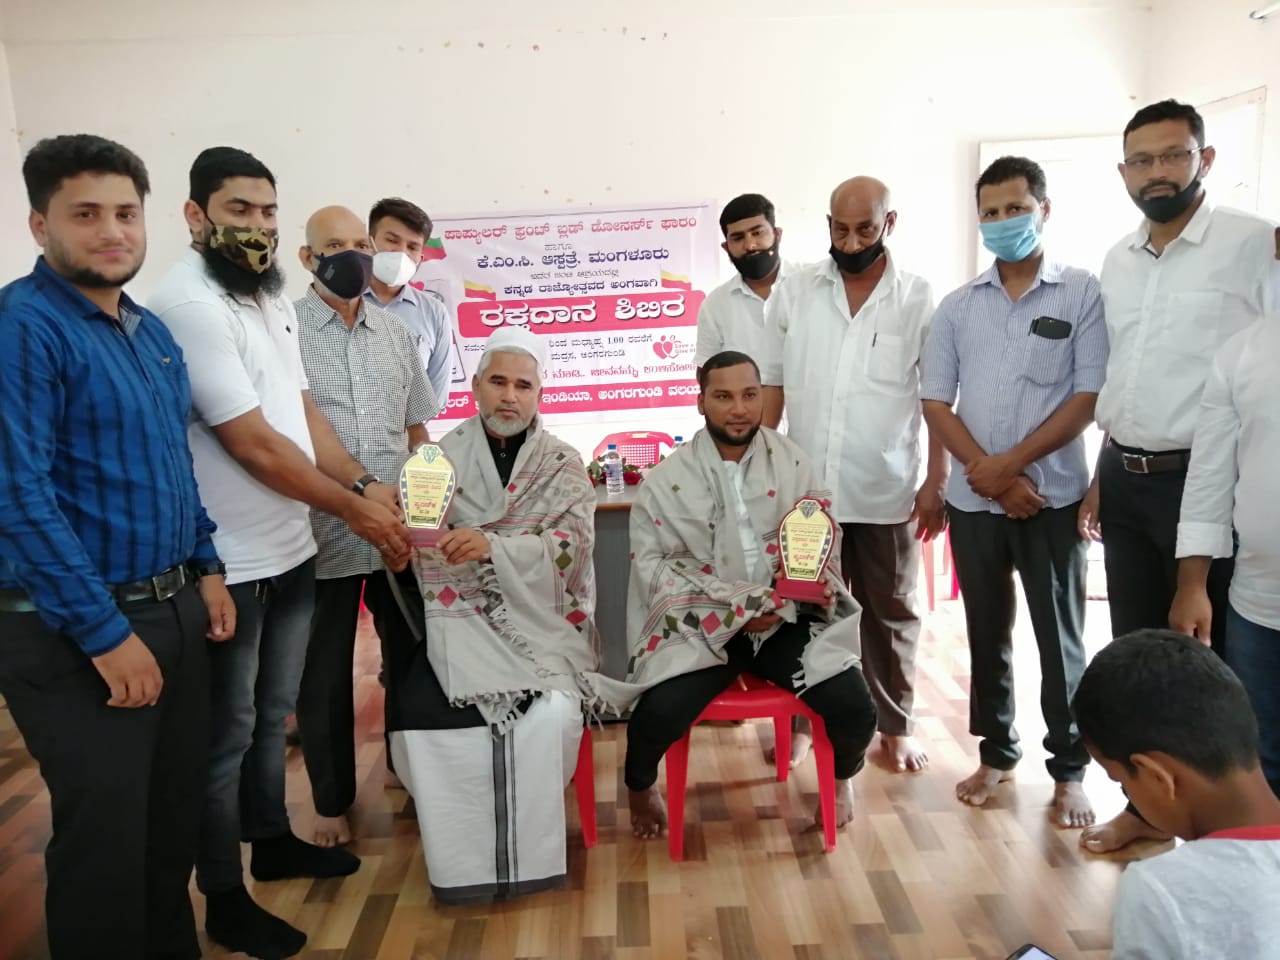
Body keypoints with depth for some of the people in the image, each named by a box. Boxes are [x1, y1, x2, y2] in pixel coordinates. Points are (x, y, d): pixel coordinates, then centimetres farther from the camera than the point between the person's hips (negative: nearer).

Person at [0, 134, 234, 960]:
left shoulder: (152, 331, 10)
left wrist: (205, 567, 10)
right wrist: (105, 632, -20)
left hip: (173, 610, 8)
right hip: (75, 632, -8)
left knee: (175, 823, 20)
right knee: (105, 838, 6)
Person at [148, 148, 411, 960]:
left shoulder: (272, 297, 9)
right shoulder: (188, 305, -20)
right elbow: (254, 444, -23)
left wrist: (365, 484, -2)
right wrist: (356, 509, -16)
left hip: (292, 550, 8)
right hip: (228, 564, -8)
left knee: (273, 712, 22)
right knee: (228, 729, 7)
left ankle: (273, 841, 41)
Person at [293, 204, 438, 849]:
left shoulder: (394, 331, 10)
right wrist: (355, 494, -15)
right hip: (321, 531, -4)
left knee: (412, 656, 15)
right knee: (324, 675, 10)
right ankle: (332, 802, 27)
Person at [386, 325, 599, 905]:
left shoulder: (564, 467, 7)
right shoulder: (442, 459, 9)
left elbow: (570, 548, -8)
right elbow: (414, 547, 2)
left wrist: (492, 546, -25)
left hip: (536, 623, 0)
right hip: (459, 621, 1)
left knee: (552, 712, -27)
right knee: (424, 716, -25)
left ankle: (528, 853, -2)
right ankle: (464, 860, -3)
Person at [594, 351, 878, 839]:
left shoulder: (792, 462, 5)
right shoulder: (668, 479, -4)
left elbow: (824, 537, 9)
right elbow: (653, 563, -7)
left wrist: (818, 581, -15)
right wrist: (735, 606, -15)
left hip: (787, 619, 2)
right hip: (701, 625, -2)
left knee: (854, 708, -16)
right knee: (657, 716, -24)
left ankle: (842, 775, 23)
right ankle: (640, 784, 15)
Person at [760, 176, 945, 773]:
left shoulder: (919, 300, -2)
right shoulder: (794, 292, 2)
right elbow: (771, 384, 4)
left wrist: (937, 482, -6)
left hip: (887, 493, -1)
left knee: (890, 613, 13)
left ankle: (895, 727, 29)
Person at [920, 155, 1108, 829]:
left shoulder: (1083, 294, -2)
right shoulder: (956, 307, 7)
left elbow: (1088, 398, -7)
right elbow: (936, 403, 2)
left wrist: (1011, 463, -14)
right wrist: (990, 475, -9)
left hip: (1054, 497, -3)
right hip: (973, 499, 3)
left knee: (1060, 637, 6)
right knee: (987, 633, 13)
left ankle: (1069, 770, 22)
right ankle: (997, 753, 29)